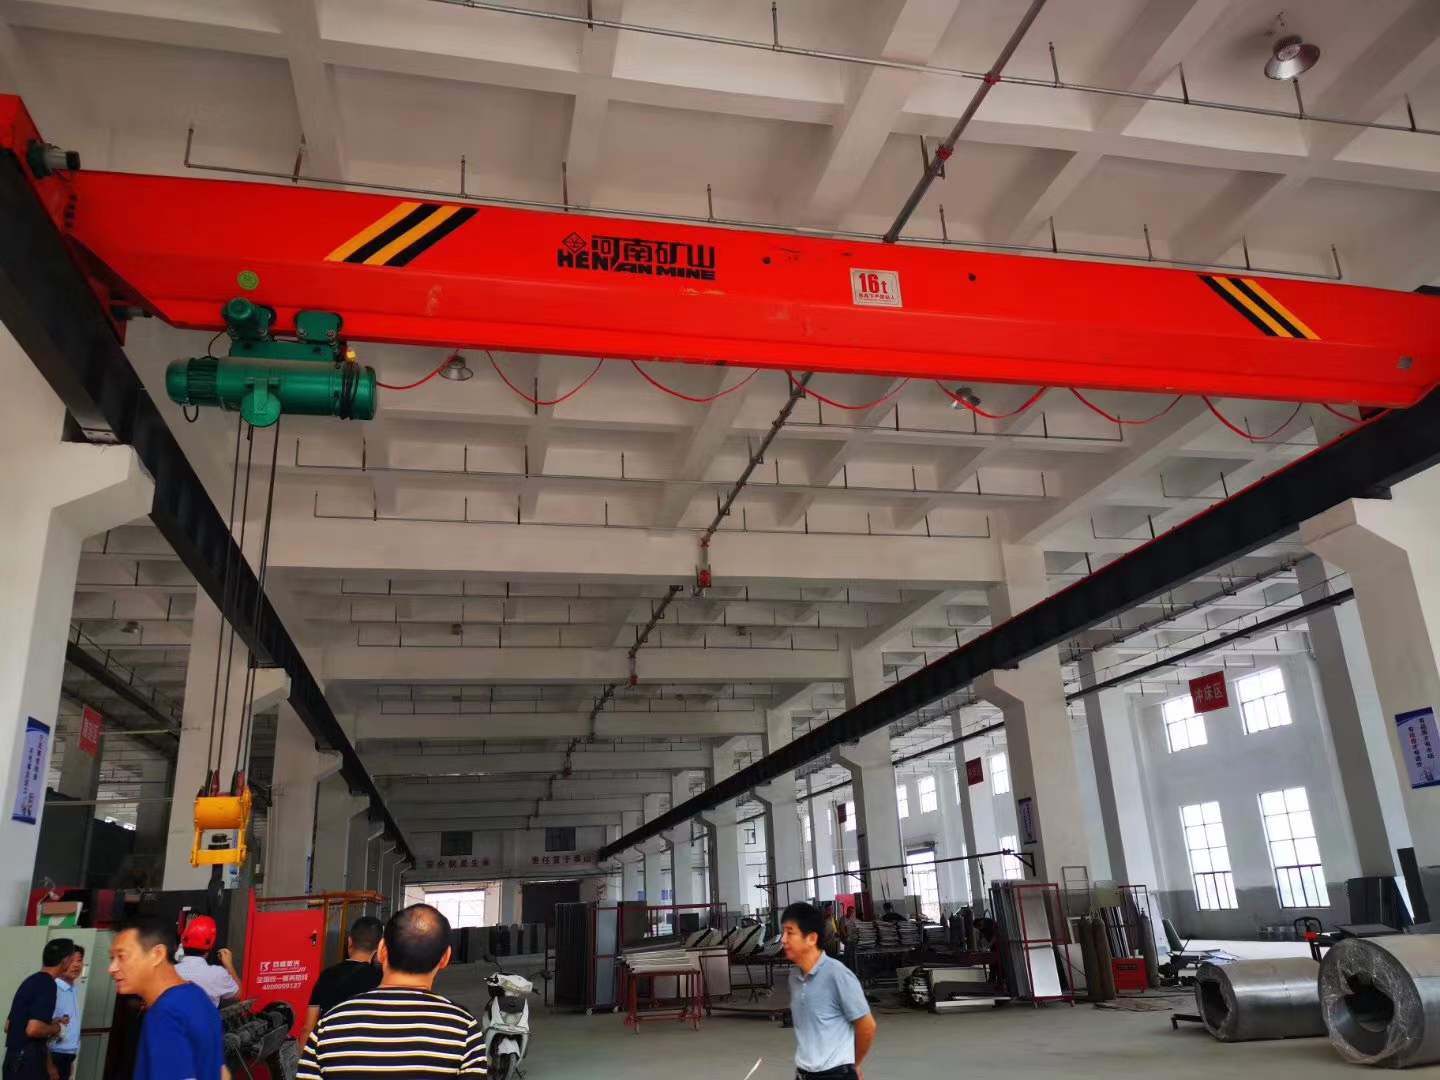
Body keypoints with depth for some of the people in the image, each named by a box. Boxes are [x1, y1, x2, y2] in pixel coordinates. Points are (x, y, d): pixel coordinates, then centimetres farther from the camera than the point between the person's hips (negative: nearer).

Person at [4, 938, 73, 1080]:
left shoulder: (31, 981, 11)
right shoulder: (47, 985, -16)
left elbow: (8, 1026, 20)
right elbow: (33, 1029, -26)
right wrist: (55, 1028, -7)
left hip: (14, 1059, 9)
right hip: (28, 1062, -9)